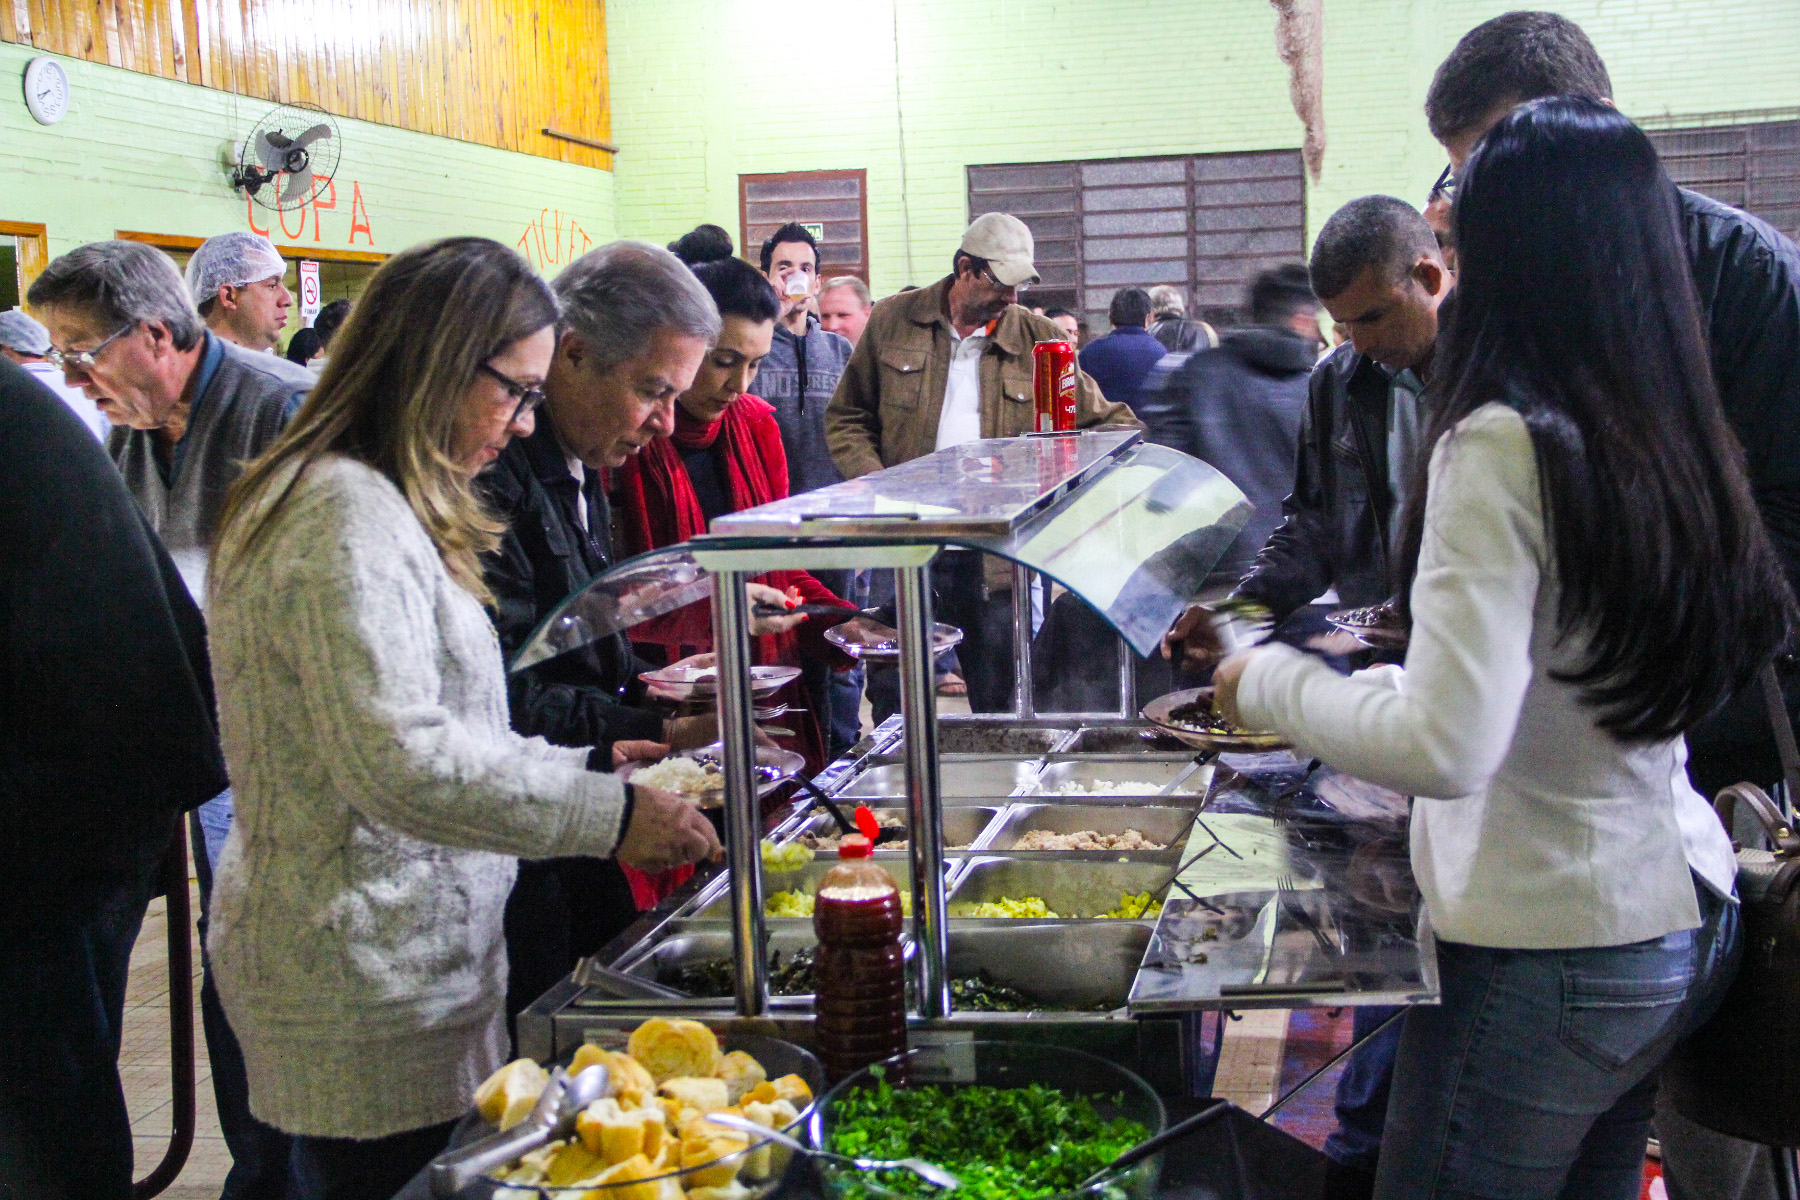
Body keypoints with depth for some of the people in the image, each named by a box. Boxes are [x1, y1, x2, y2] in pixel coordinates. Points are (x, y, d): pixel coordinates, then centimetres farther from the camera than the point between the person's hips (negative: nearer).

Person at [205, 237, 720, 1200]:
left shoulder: (375, 506, 15)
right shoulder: (350, 516, -19)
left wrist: (584, 763, 9)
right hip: (370, 990, -10)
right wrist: (609, 811, -22)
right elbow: (401, 761, -26)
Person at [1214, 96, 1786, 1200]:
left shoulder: (1505, 444, -19)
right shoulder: (1674, 434, 2)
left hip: (1550, 943, -8)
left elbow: (1444, 745, -25)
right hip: (1689, 919, 8)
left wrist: (1267, 682, -10)